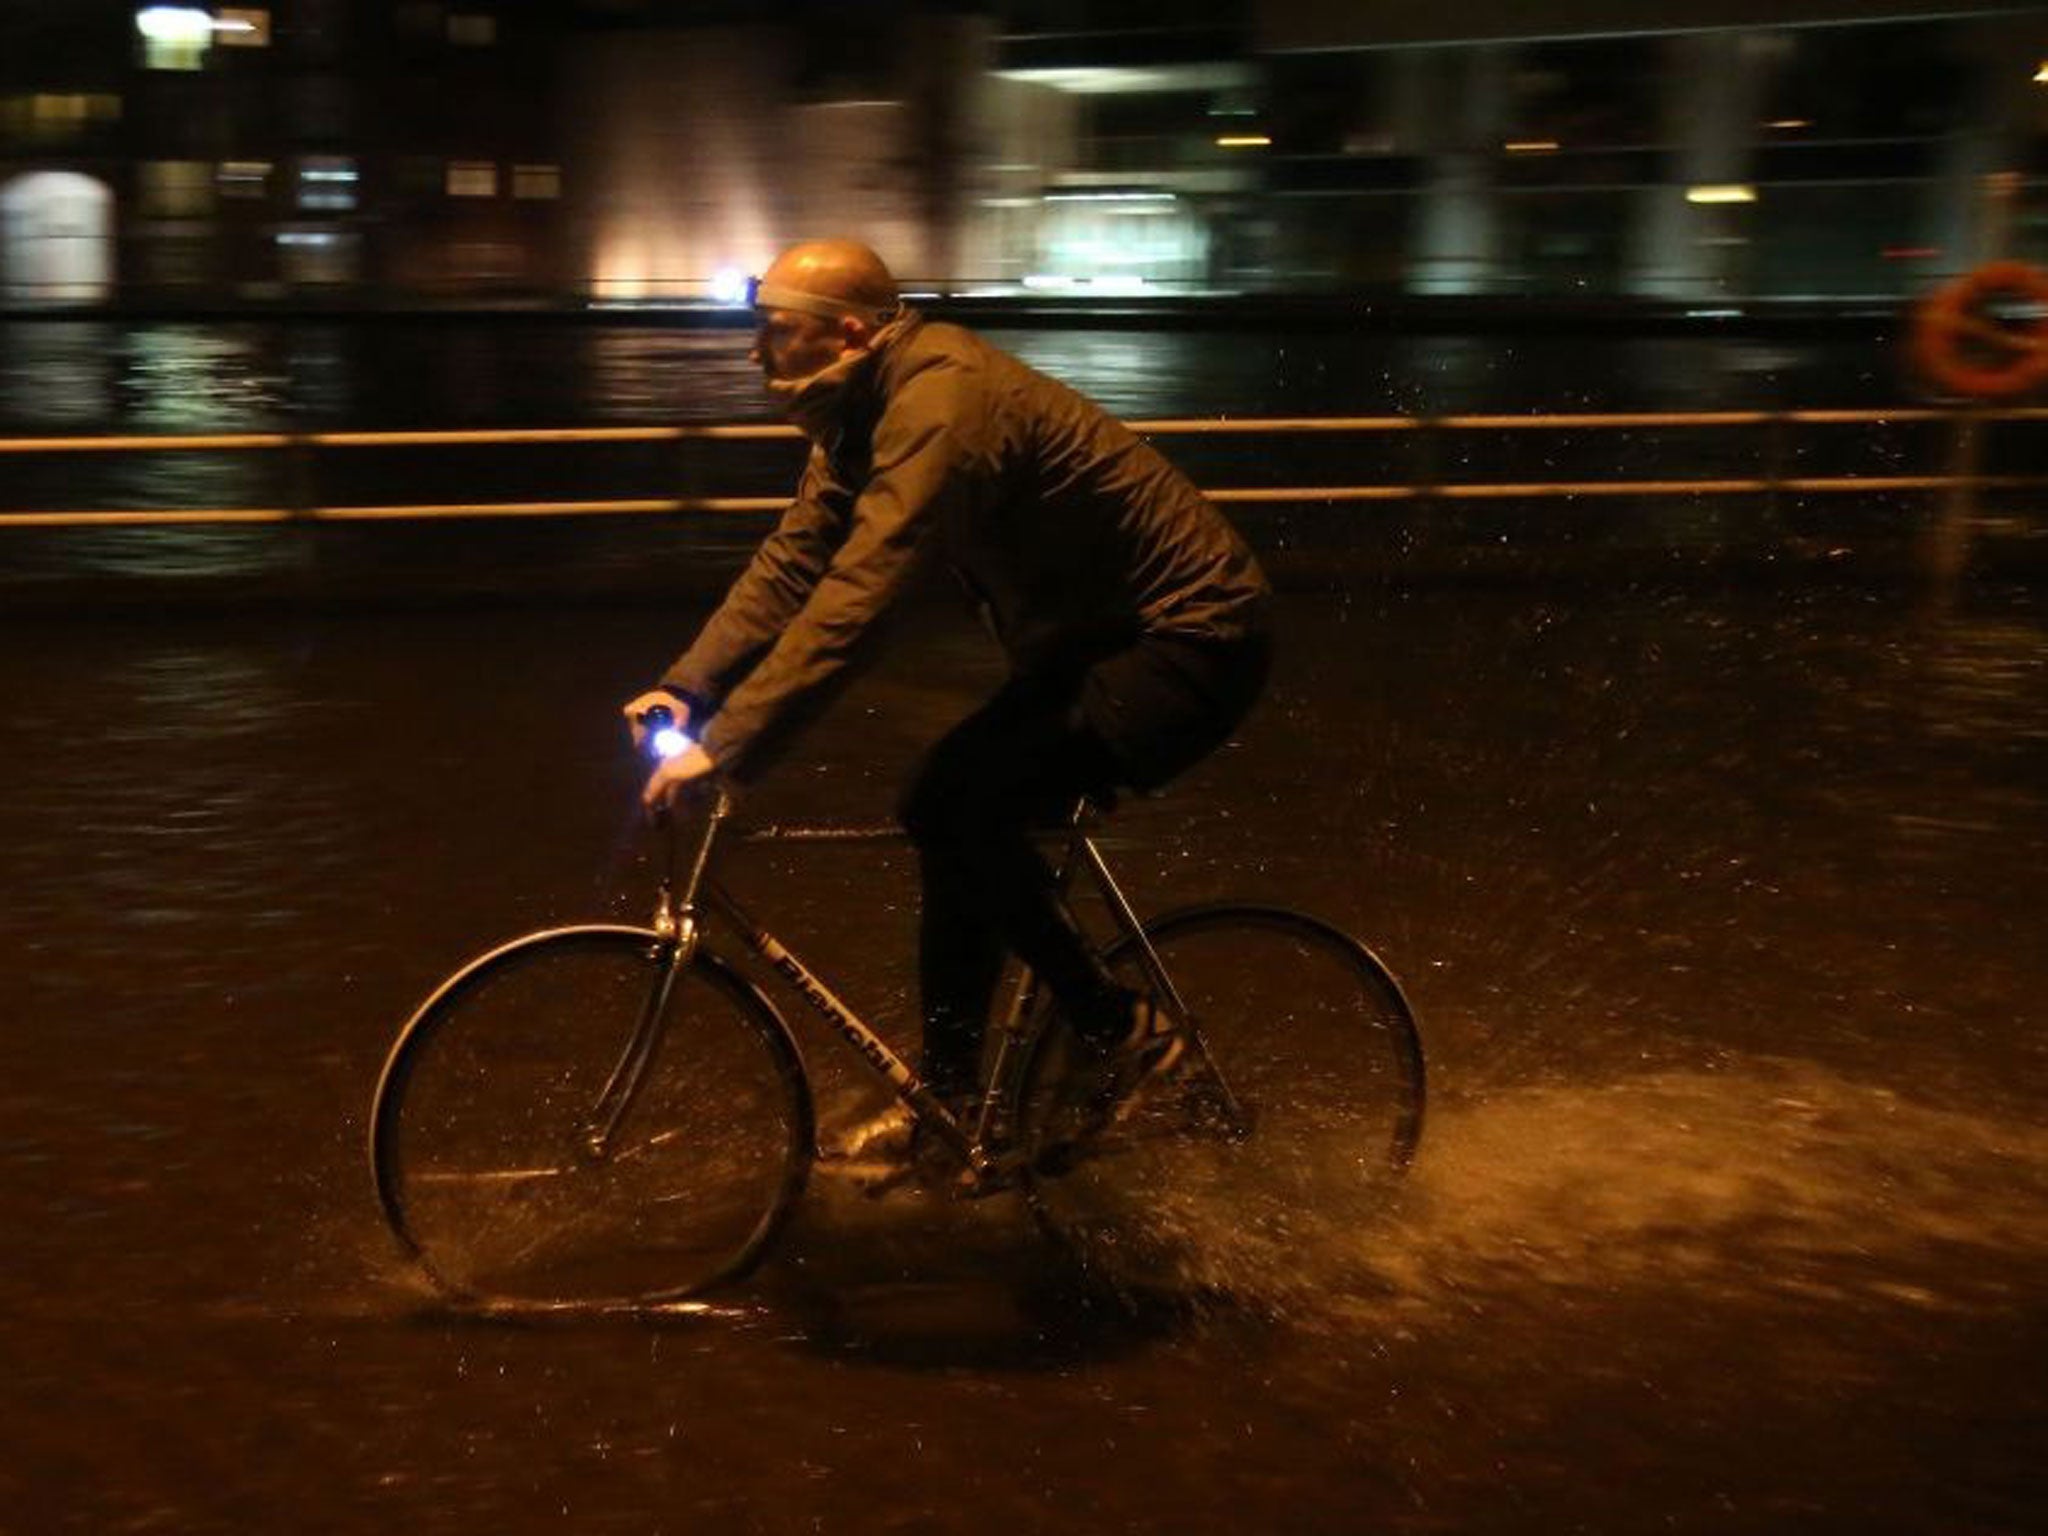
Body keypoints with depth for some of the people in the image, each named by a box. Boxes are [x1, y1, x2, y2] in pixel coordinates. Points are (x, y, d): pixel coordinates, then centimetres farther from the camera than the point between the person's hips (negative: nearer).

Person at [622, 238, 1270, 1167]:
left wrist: (726, 744, -34)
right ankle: (945, 1099, 17)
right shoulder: (865, 410, 4)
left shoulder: (942, 402, -27)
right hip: (1096, 635, 10)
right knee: (957, 814, 6)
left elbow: (854, 598, -34)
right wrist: (687, 687, -6)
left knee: (959, 804, -20)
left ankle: (1119, 1031, -3)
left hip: (1188, 639, -10)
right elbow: (792, 561, 5)